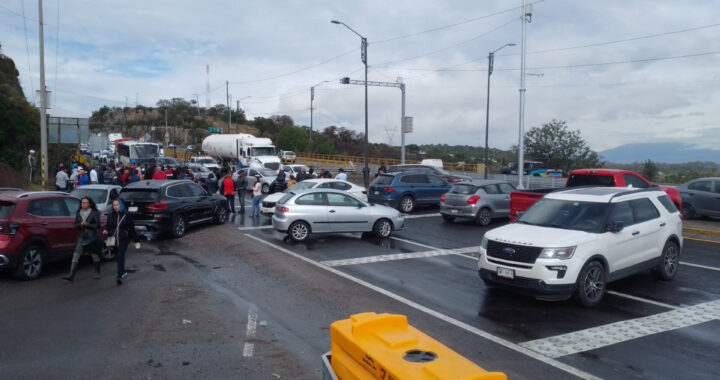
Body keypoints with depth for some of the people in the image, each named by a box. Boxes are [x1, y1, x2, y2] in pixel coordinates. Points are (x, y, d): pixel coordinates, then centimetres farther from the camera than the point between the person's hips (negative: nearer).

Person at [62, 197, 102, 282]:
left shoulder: (94, 213, -6)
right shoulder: (78, 213, 8)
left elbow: (97, 225, -10)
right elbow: (76, 224, 11)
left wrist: (87, 224, -18)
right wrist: (81, 224, -10)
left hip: (92, 237, -4)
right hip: (82, 237, 4)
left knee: (95, 256, 8)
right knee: (76, 255, -7)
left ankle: (97, 273, 27)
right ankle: (71, 275, -9)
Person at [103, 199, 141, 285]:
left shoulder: (127, 215, -3)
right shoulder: (111, 216, 7)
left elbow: (132, 228, 0)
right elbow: (108, 226, 15)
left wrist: (136, 240, 2)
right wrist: (106, 231, -10)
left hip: (124, 239, -4)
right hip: (114, 239, 4)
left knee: (120, 256, -16)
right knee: (117, 257, 10)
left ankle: (120, 276, -19)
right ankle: (123, 272, 30)